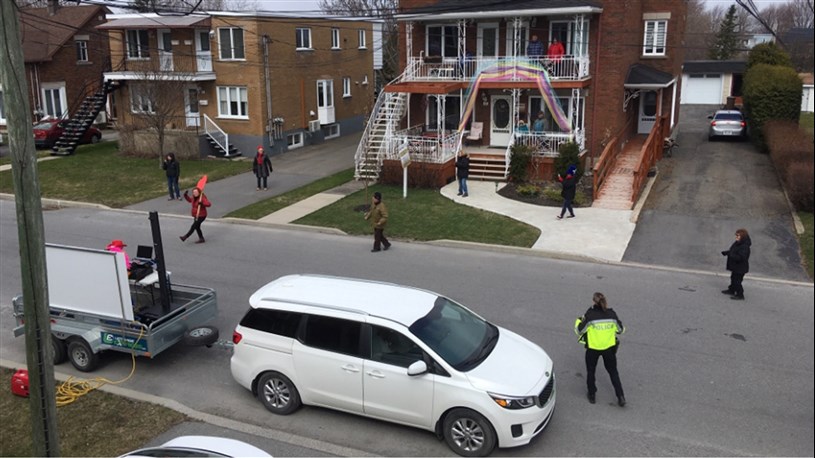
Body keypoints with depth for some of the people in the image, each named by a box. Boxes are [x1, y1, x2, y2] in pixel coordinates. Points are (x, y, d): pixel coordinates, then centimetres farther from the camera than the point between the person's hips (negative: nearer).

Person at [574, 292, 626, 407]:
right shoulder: (612, 314, -9)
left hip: (593, 348, -2)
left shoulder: (590, 315, -18)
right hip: (609, 347, 2)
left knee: (590, 371, 19)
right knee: (613, 372, 18)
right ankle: (621, 397, 15)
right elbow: (620, 329, 3)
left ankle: (591, 395, 29)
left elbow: (579, 331, -11)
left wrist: (578, 321, 8)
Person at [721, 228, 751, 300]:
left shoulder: (744, 247, -27)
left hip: (740, 268, -10)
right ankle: (731, 290, 43)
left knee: (737, 281, -2)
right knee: (733, 278, 25)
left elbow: (741, 257, -33)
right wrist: (727, 252, 2)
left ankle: (740, 295, 10)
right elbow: (733, 251, 18)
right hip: (735, 267, 10)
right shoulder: (737, 244, 4)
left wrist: (731, 255, -37)